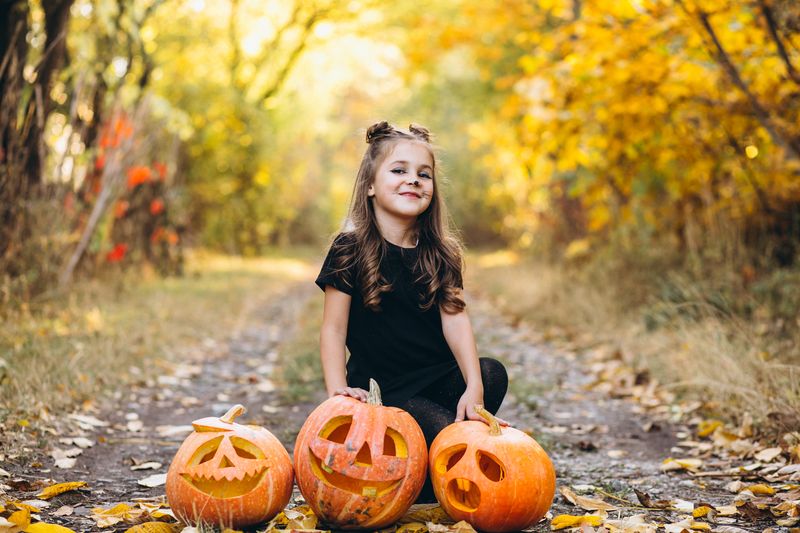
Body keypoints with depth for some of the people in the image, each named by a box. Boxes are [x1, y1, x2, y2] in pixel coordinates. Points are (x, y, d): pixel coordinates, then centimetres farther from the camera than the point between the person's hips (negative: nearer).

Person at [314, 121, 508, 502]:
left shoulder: (439, 253, 5)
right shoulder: (350, 252, -7)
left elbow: (454, 318, -6)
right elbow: (333, 329, -7)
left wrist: (473, 386, -20)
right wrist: (338, 392, -21)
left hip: (440, 377, 4)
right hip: (384, 391, -4)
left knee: (492, 374, -24)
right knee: (442, 432, -28)